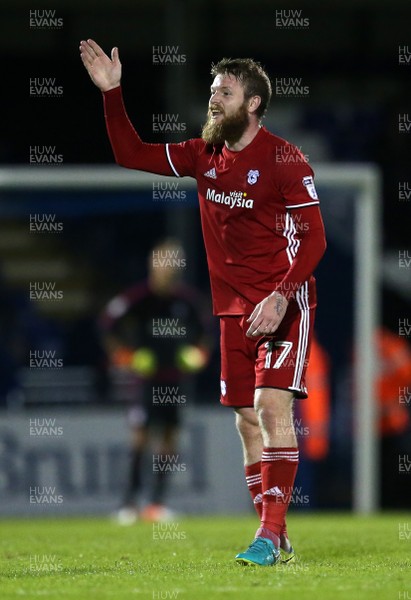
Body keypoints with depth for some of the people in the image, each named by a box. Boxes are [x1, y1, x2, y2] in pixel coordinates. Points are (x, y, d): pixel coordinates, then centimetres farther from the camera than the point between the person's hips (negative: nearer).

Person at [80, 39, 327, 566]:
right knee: (247, 420, 6)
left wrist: (280, 297, -25)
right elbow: (131, 154, 15)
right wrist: (111, 93, 4)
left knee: (272, 407, -18)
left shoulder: (282, 158, -12)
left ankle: (270, 534, -20)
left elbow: (313, 237, -15)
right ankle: (275, 540, 11)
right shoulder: (205, 156, 8)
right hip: (235, 307, 7)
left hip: (284, 303, -7)